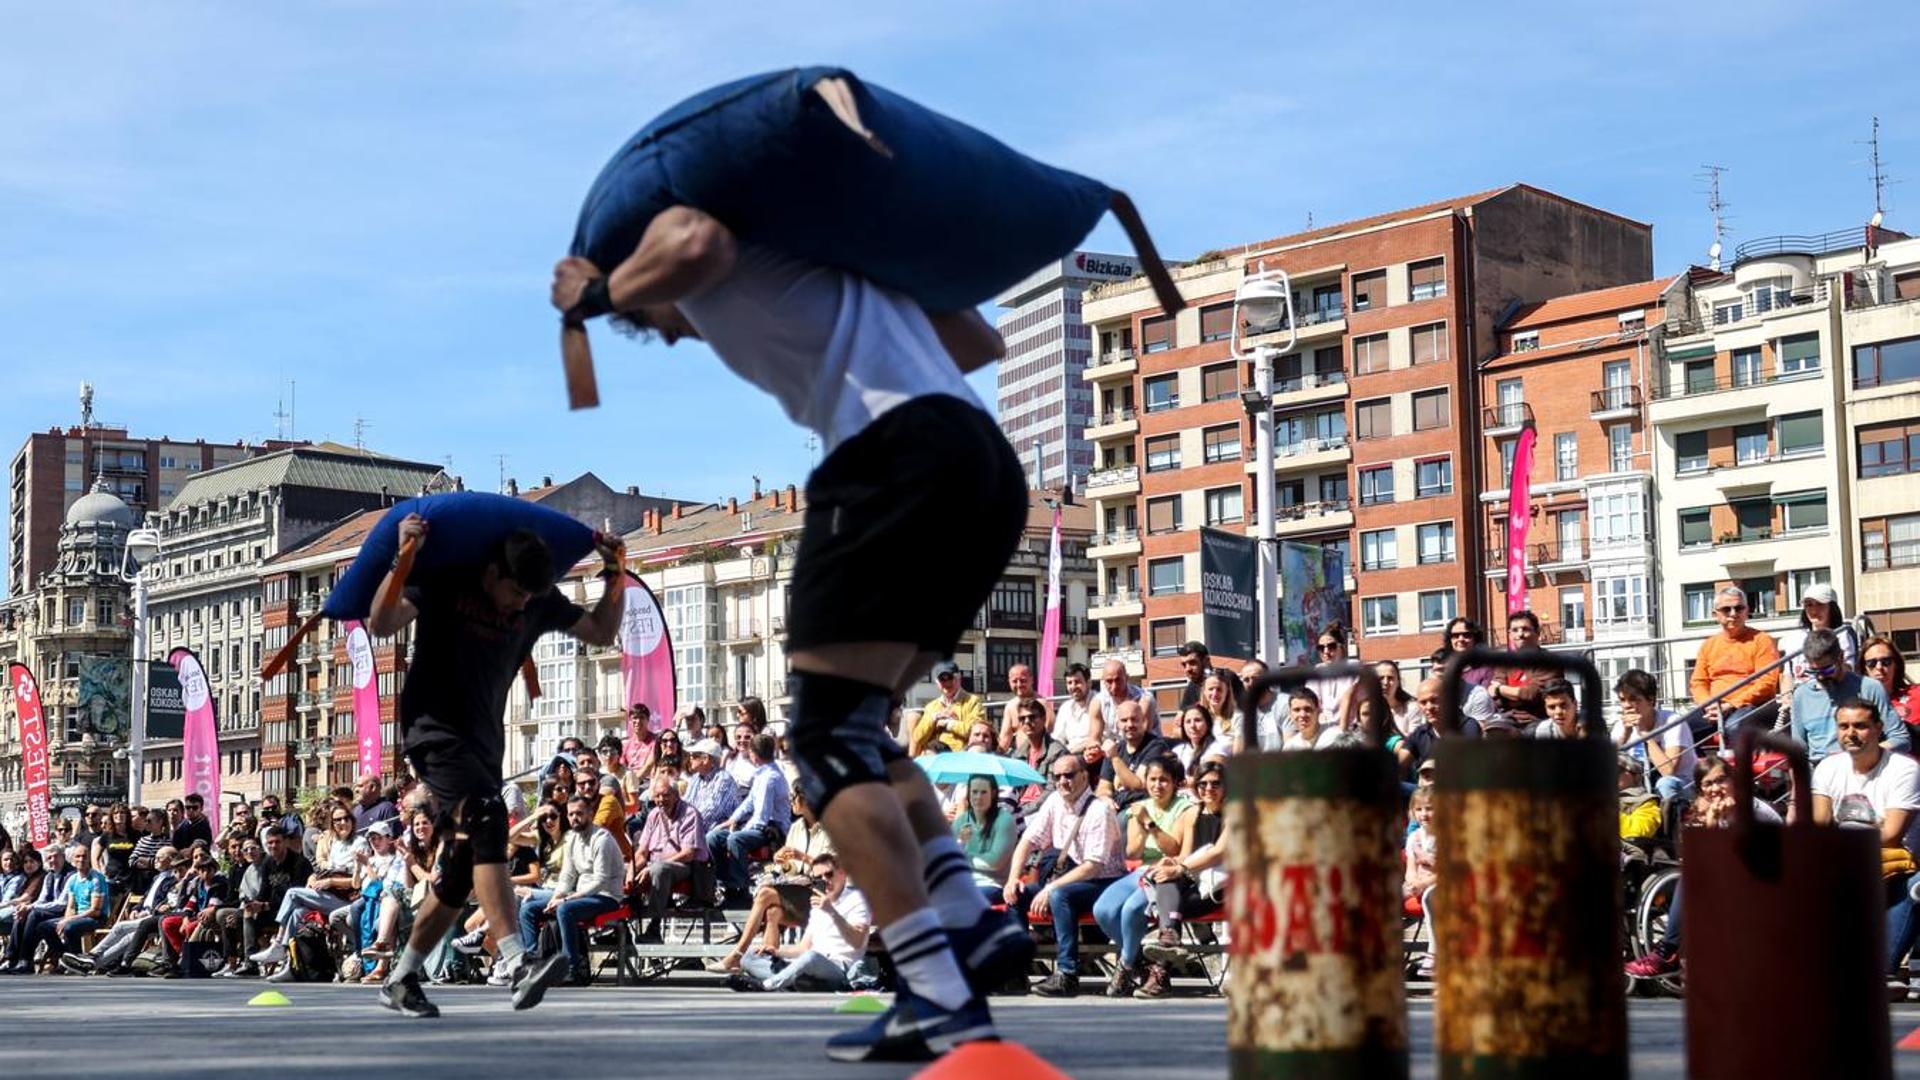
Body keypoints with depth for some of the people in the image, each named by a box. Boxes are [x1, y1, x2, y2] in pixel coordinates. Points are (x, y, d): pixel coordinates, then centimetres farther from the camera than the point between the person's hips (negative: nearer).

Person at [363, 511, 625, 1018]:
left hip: (484, 743, 7)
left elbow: (602, 632, 15)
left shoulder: (539, 602, 6)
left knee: (461, 875, 5)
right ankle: (518, 967, -40)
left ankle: (400, 980, 22)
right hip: (435, 730, -7)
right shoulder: (444, 582, -9)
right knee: (487, 820, -28)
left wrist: (616, 578, 1)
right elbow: (381, 624, -21)